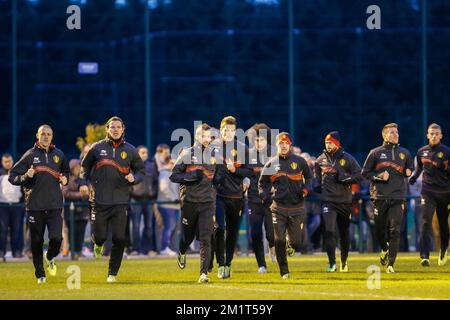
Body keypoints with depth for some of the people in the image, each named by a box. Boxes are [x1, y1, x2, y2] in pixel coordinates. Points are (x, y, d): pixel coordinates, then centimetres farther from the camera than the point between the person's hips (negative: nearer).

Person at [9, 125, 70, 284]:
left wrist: (65, 179, 6)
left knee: (56, 238, -12)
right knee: (37, 241, 4)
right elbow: (12, 176, 0)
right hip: (35, 205, -1)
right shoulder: (30, 155, 0)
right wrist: (25, 177, -18)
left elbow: (66, 171, 28)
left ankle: (50, 258, 21)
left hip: (55, 205, 1)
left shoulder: (59, 155, 9)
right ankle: (40, 274, 20)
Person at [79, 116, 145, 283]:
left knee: (119, 239, -3)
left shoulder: (130, 150, 6)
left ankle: (112, 273, 8)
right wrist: (83, 182, 0)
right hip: (99, 200, 0)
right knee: (99, 236, -1)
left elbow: (141, 170, 14)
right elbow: (85, 166, 15)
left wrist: (134, 178, -7)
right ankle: (98, 245, 38)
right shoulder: (97, 148, 4)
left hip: (120, 201, 1)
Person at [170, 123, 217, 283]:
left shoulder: (214, 155, 8)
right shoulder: (187, 154, -2)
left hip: (207, 202, 1)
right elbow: (173, 175, -2)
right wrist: (190, 177, -16)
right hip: (189, 201, -1)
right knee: (188, 235, 13)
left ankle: (204, 273, -13)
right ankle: (182, 253, 47)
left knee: (205, 238, -10)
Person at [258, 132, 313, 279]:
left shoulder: (299, 161, 4)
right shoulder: (271, 163, 6)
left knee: (296, 241, -1)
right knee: (279, 240, -6)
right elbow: (262, 183, 14)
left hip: (297, 207, 0)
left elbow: (309, 176, 17)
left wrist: (305, 189, -2)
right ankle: (284, 271, 5)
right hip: (278, 207, 0)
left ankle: (291, 246, 37)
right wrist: (265, 197, -3)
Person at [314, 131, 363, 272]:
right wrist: (317, 185, 11)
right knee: (329, 231, -14)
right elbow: (316, 174, 26)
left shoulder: (347, 158, -2)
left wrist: (344, 178, -17)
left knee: (344, 233, 11)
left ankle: (344, 261, 29)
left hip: (344, 201, 0)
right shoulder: (321, 160, 6)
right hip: (328, 201, 0)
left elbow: (359, 176, -4)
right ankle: (332, 263, -13)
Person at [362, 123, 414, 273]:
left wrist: (409, 172, 1)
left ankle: (391, 264, -8)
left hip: (397, 197, 1)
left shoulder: (404, 153, 11)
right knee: (380, 229, 8)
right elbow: (365, 172, 6)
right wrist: (378, 177, -10)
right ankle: (385, 250, 39)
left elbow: (411, 168, 24)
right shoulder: (375, 153, 4)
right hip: (380, 197, 0)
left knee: (395, 231, -10)